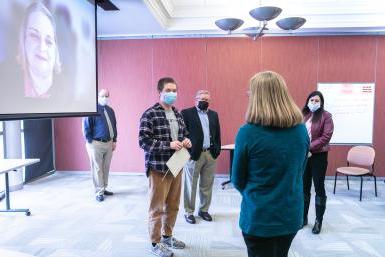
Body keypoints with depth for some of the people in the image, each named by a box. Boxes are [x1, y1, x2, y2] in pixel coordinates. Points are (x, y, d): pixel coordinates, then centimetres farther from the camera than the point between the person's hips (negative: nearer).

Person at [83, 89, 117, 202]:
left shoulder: (110, 110, 12)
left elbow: (114, 126, 17)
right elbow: (86, 127, -8)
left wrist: (114, 141, 12)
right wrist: (90, 142, -10)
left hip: (109, 143, 6)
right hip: (96, 144, -6)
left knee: (106, 168, 13)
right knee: (97, 169, 0)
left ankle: (104, 188, 25)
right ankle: (99, 192, 8)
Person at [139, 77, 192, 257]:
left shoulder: (178, 114, 10)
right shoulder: (150, 114, -12)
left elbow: (184, 133, 20)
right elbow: (143, 141, -17)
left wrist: (186, 141, -3)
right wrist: (168, 145, -25)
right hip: (158, 168, -7)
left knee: (173, 205, 17)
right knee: (157, 207, 5)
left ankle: (167, 236, 36)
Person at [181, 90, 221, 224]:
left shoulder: (214, 114, 13)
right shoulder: (186, 113, -4)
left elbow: (217, 134, 14)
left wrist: (217, 149, 5)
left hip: (211, 154, 5)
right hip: (194, 154, -5)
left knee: (207, 185, 13)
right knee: (191, 185, 6)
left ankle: (204, 210, 28)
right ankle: (189, 212, 20)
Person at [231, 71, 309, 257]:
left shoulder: (248, 133, -19)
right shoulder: (301, 130, -4)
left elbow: (237, 181, -7)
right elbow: (300, 171, 9)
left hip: (259, 218, -4)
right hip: (291, 216, 5)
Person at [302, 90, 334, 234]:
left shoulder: (326, 116, -5)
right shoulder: (302, 116, 6)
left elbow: (326, 136, -14)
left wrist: (309, 147, -19)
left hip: (318, 156, -4)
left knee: (319, 187, 6)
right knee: (304, 188, 13)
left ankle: (319, 221, 19)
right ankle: (303, 217, 27)